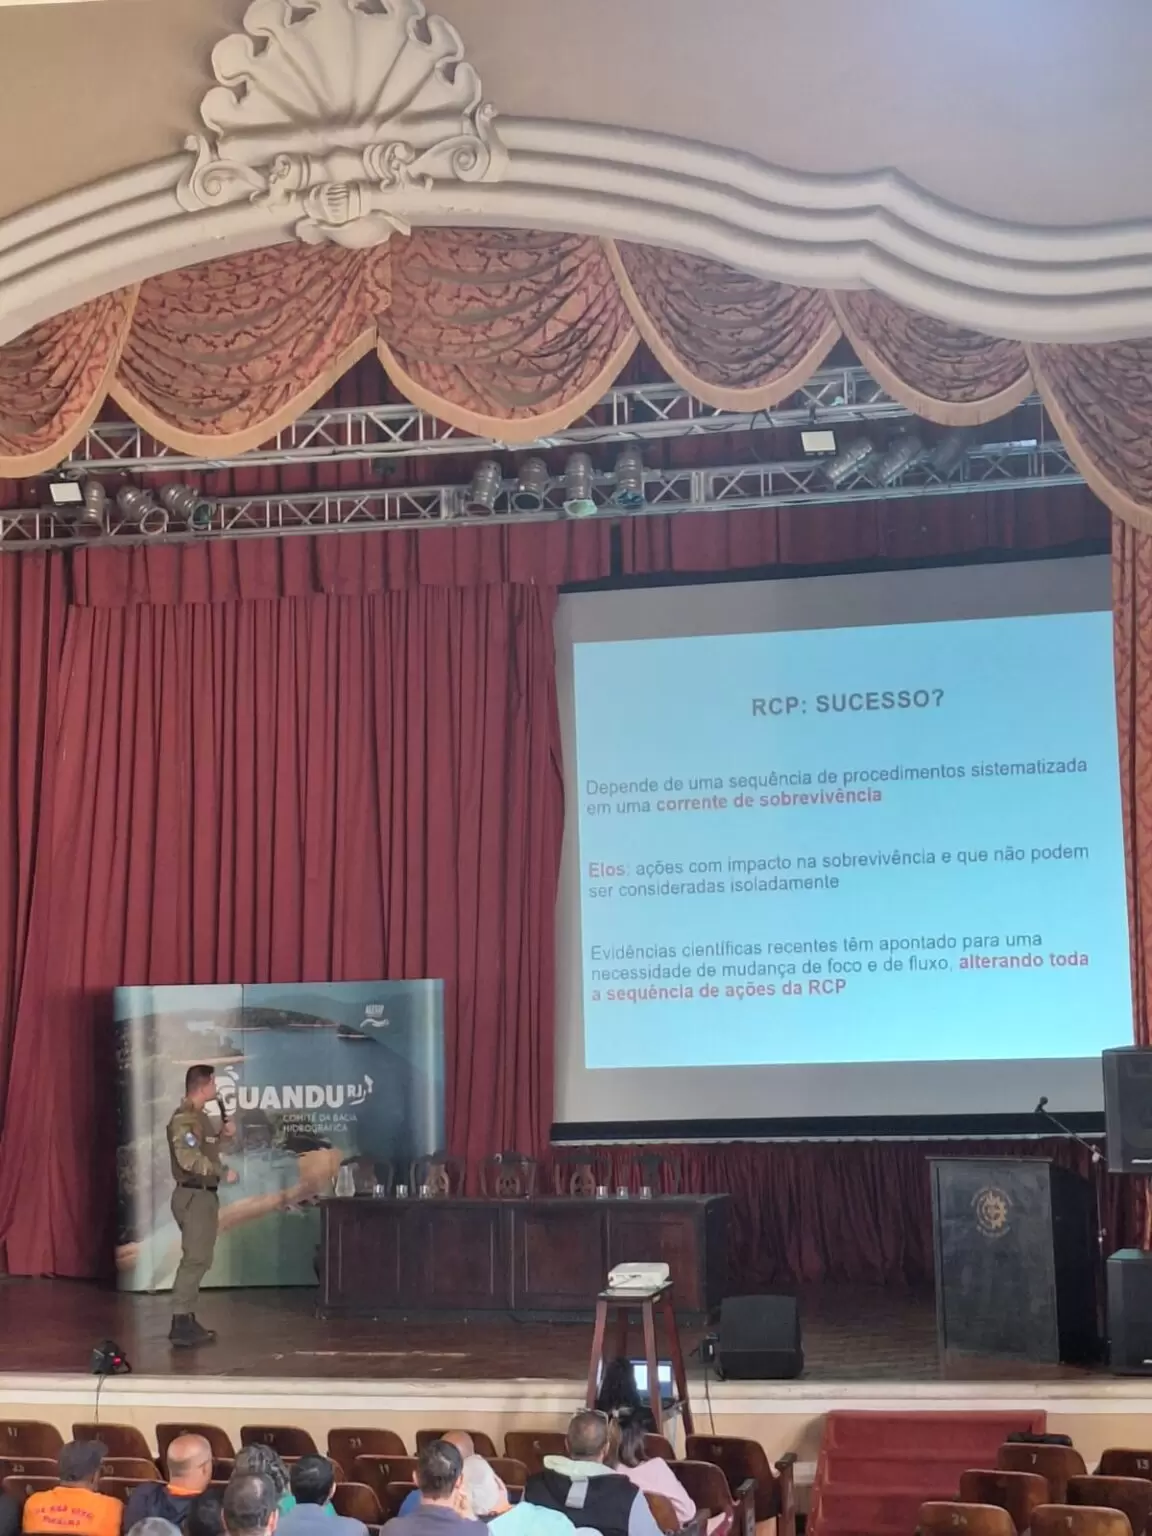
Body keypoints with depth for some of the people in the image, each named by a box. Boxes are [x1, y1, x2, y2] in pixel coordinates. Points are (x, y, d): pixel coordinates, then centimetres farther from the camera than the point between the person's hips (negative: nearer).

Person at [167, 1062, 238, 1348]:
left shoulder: (198, 1116, 14)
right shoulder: (184, 1119, -18)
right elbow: (190, 1159, -28)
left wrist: (221, 1134, 9)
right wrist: (223, 1173, -20)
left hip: (203, 1195, 11)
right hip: (193, 1196, -11)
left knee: (199, 1259, 15)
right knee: (194, 1259, -12)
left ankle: (187, 1320, 21)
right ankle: (181, 1324, -12)